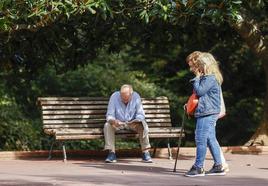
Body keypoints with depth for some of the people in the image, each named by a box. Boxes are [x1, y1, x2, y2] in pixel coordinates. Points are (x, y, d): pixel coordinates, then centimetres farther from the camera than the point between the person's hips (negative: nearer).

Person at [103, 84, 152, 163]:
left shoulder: (136, 97, -14)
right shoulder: (114, 97, -16)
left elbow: (140, 115, -12)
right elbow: (109, 115, -16)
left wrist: (136, 121, -35)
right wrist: (113, 121, -40)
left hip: (132, 123, 0)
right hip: (118, 123, 0)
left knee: (143, 125, -30)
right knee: (107, 125, -30)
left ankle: (145, 153, -22)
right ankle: (111, 153, -27)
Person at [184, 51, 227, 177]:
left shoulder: (210, 78, -14)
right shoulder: (205, 77, 17)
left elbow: (199, 91, -19)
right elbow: (198, 93, 24)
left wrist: (197, 78, -10)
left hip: (207, 113, -10)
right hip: (209, 113, 10)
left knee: (200, 139, -8)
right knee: (211, 139, 12)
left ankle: (198, 167, -4)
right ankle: (218, 166, 16)